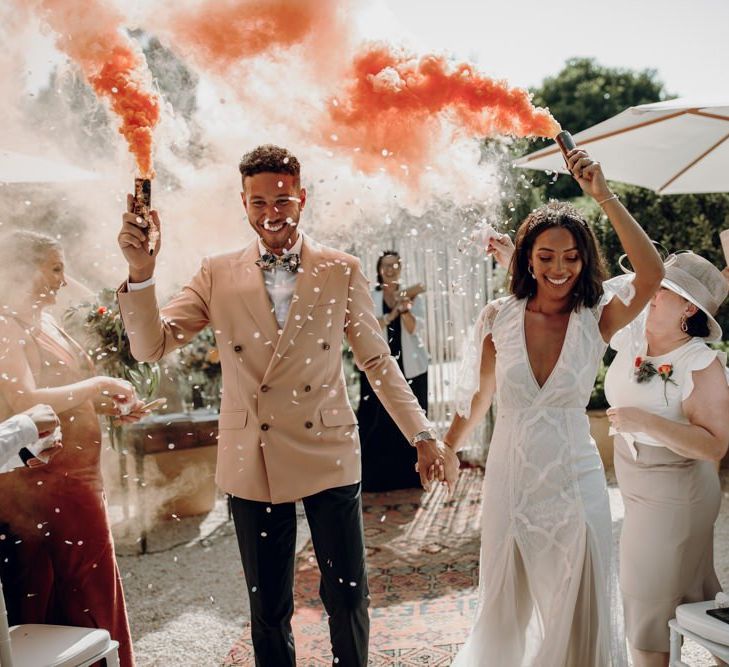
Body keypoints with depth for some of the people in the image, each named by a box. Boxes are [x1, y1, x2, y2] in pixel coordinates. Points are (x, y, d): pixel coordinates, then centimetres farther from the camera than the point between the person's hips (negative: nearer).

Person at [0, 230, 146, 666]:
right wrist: (97, 385, -17)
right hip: (44, 487, -8)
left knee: (82, 600, 14)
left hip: (77, 482, 8)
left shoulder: (45, 324, 14)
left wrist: (110, 406, 4)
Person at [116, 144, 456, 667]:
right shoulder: (218, 275, 0)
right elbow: (151, 345, -5)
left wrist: (422, 434, 0)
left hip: (328, 457, 0)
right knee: (268, 605, 14)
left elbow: (377, 360, 4)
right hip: (253, 463, 1)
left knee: (348, 595, 11)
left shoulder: (342, 271, -1)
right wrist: (141, 272, -20)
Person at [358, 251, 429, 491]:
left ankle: (408, 476, 13)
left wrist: (405, 309, -25)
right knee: (377, 424, -3)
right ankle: (375, 478, 5)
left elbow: (417, 329, -6)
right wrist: (392, 314, -23)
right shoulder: (368, 298, 5)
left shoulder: (413, 297, 8)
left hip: (410, 369, 1)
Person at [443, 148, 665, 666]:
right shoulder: (499, 317, -6)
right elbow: (479, 395, 7)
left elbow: (652, 274, -27)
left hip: (575, 481, -1)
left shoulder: (597, 319, -8)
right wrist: (445, 449, 16)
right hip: (510, 478, 1)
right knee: (504, 608, 19)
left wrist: (605, 197, -31)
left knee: (578, 611, 14)